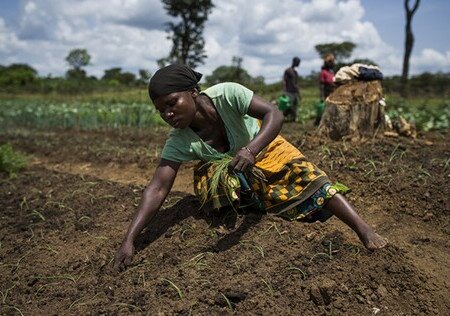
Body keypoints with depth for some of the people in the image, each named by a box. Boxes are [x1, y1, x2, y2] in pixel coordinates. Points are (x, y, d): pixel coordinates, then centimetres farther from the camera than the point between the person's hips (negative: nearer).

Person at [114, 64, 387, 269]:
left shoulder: (226, 94, -36)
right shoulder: (179, 141, -31)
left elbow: (274, 114, -40)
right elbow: (157, 189, -33)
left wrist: (251, 150, -60)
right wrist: (129, 240, -41)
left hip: (263, 146, -2)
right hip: (226, 166, 2)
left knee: (308, 178, -18)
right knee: (205, 179, -27)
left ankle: (364, 230, -12)